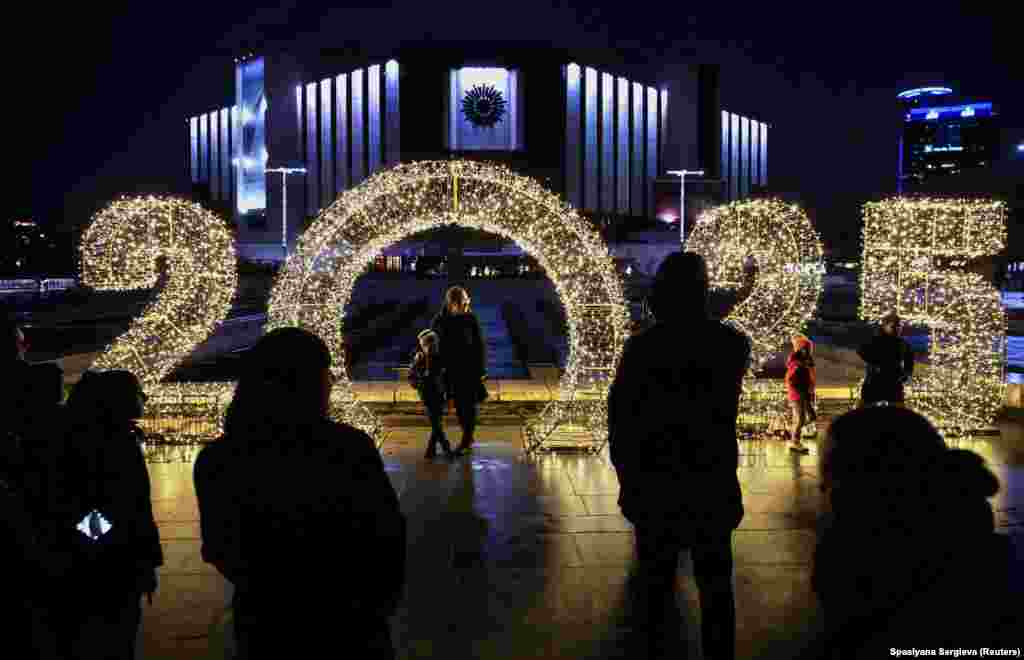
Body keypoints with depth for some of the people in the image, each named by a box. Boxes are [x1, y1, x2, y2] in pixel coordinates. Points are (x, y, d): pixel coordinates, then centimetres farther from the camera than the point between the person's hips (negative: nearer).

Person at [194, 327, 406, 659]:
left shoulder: (215, 460, -12)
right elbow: (387, 535, -11)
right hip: (350, 626, -2)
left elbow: (219, 551, 1)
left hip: (263, 624, 3)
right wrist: (382, 601, 9)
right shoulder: (349, 448, -22)